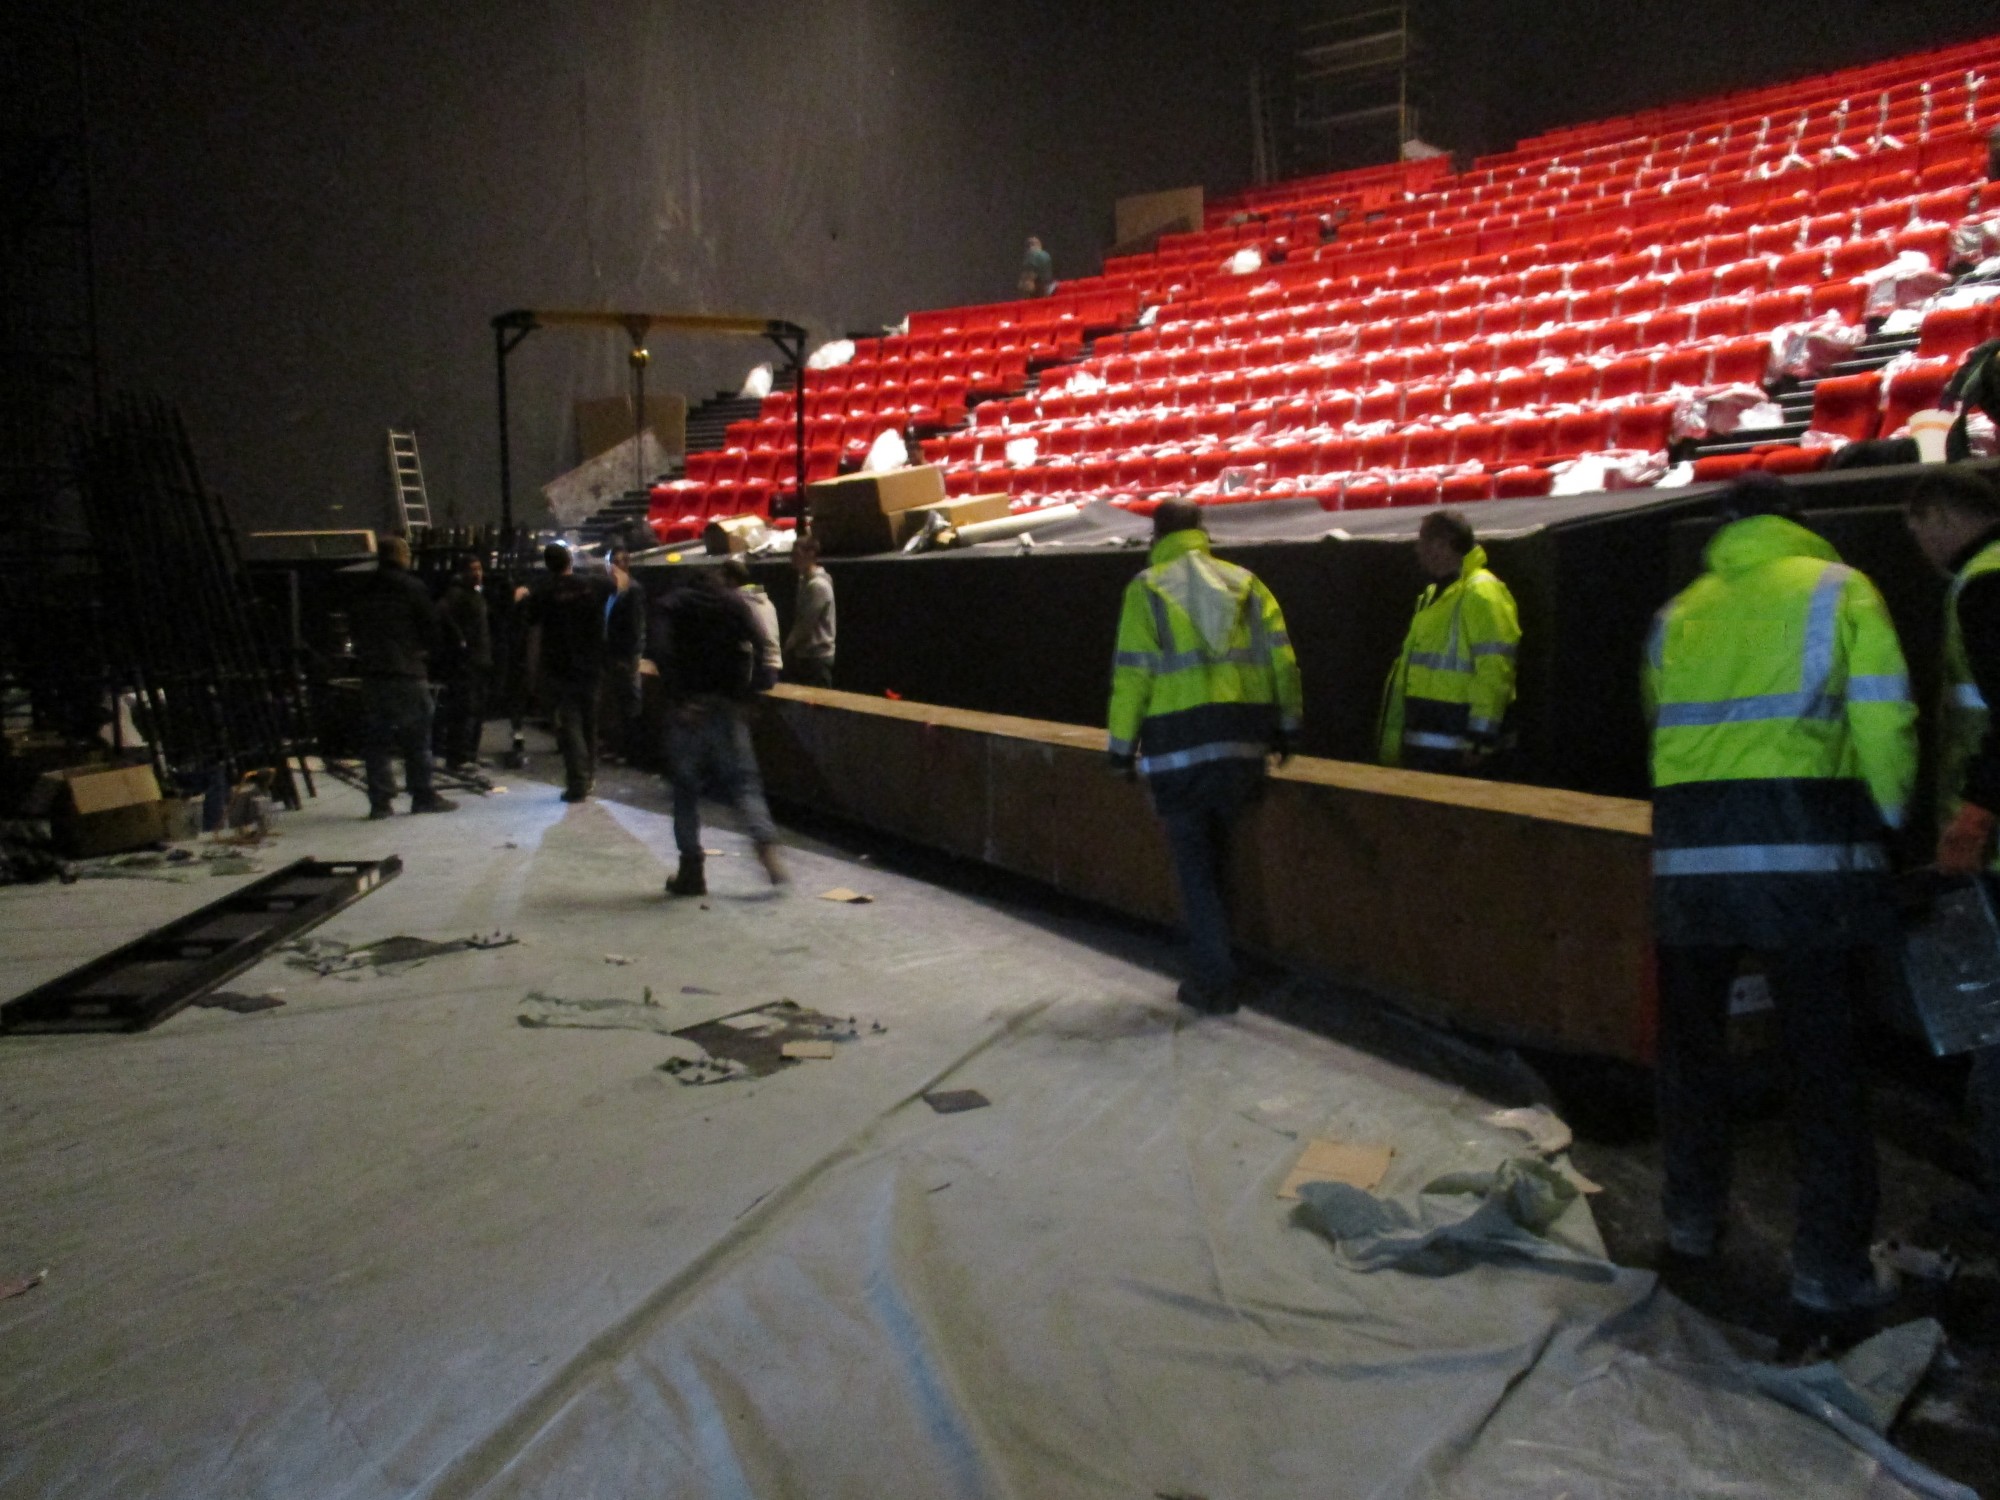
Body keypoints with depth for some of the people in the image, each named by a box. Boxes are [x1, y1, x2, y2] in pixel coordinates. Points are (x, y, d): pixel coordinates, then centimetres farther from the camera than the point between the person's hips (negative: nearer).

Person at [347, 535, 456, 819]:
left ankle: (380, 801, 4)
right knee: (416, 737, 2)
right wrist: (426, 651, 12)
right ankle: (423, 796, 4)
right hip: (407, 671, -5)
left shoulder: (362, 591, 12)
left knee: (376, 739, 6)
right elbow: (431, 626, -5)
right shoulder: (412, 587, -6)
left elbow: (354, 628, 15)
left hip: (371, 672, 5)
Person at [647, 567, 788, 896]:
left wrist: (676, 694, -12)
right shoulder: (735, 604, 12)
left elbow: (658, 649, -11)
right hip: (726, 706, 1)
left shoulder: (671, 605, 9)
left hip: (686, 707, -1)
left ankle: (691, 871, 6)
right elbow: (756, 647, -5)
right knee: (742, 780, 6)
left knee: (686, 788, 7)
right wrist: (744, 692, 2)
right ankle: (766, 843, -16)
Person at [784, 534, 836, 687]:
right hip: (805, 654, 9)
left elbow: (806, 623, -18)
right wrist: (791, 645, 7)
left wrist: (789, 644, -5)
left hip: (817, 656, -9)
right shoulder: (805, 580, 12)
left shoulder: (818, 585, -18)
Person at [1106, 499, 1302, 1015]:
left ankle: (1214, 982, 5)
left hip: (1179, 749, -3)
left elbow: (1132, 673, -5)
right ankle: (1212, 967, 23)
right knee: (1216, 858, 17)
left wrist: (1122, 745, 2)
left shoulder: (1147, 589, 0)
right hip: (1244, 744, 4)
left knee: (1196, 866, 4)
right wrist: (1285, 725, 15)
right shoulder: (1245, 583, 10)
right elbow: (1281, 657, 6)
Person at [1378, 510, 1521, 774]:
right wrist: (1399, 733, 21)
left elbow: (1493, 670, -21)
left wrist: (1481, 738, -24)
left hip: (1452, 744, -10)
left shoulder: (1481, 593, -15)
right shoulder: (1435, 594, 17)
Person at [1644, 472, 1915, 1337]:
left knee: (1690, 1047, 17)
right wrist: (1888, 822, 13)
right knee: (1827, 1069, 5)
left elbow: (1666, 728, 9)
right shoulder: (1839, 591, 4)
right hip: (1809, 858, -3)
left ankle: (1691, 1225, 30)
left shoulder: (1677, 614, 14)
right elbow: (1884, 727, -3)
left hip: (1689, 853, 3)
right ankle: (1828, 1277, 8)